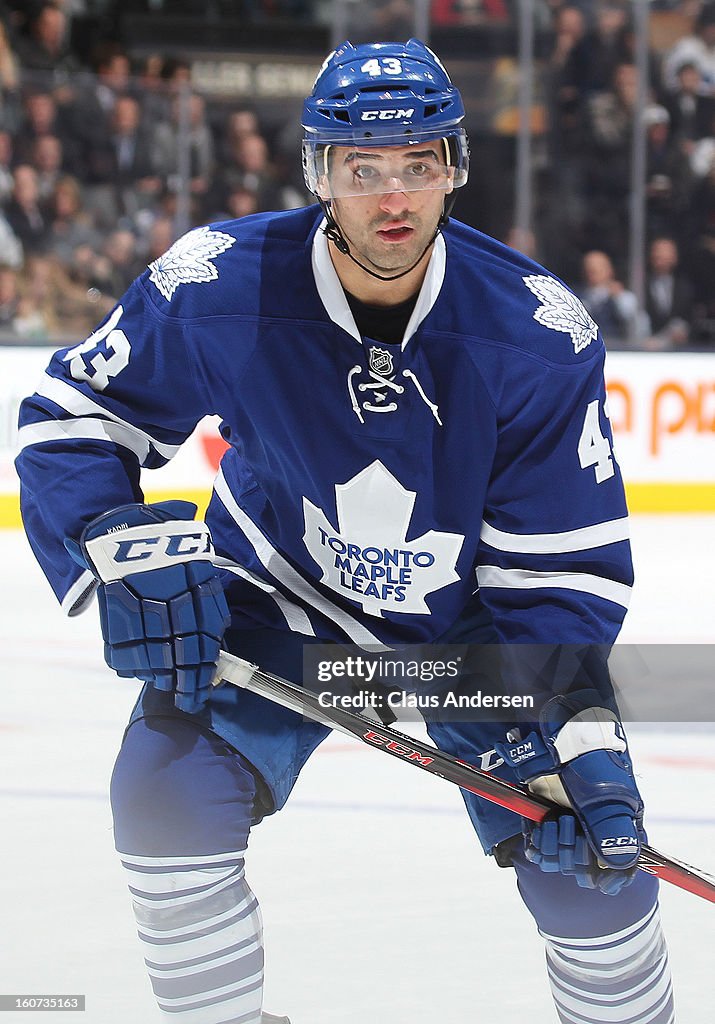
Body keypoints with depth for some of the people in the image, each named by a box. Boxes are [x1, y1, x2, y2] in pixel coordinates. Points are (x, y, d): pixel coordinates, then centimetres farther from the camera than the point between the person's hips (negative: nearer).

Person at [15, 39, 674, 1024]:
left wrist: (581, 738, -29)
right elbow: (72, 416, -10)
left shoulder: (540, 338, -23)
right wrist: (126, 554, -27)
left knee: (595, 856, -9)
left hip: (470, 619, 0)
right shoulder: (219, 288, -24)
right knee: (170, 788, -22)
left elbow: (565, 568, -18)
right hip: (277, 601, 0)